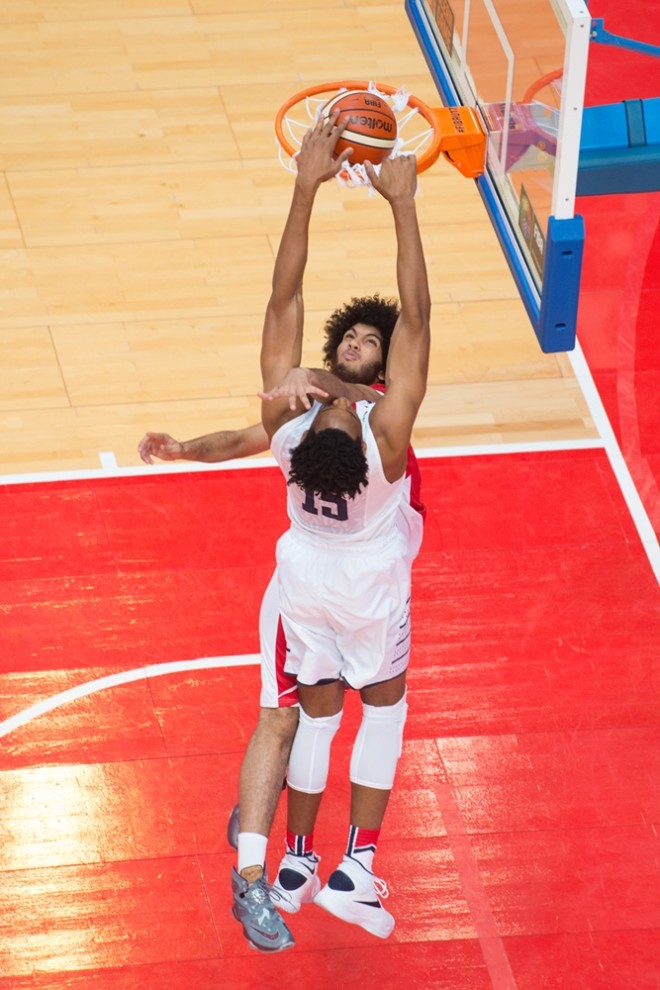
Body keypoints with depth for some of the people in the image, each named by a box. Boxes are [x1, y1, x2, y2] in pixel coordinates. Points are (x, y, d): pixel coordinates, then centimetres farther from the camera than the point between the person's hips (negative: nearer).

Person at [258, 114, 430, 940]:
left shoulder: (286, 422, -33)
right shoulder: (386, 438, -39)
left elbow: (283, 300, -31)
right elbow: (415, 316, -40)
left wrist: (306, 189, -33)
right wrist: (402, 203, -40)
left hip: (307, 579, 3)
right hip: (374, 589, -3)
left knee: (317, 710, 21)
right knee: (384, 706, 19)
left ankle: (295, 865, 30)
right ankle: (355, 870, 13)